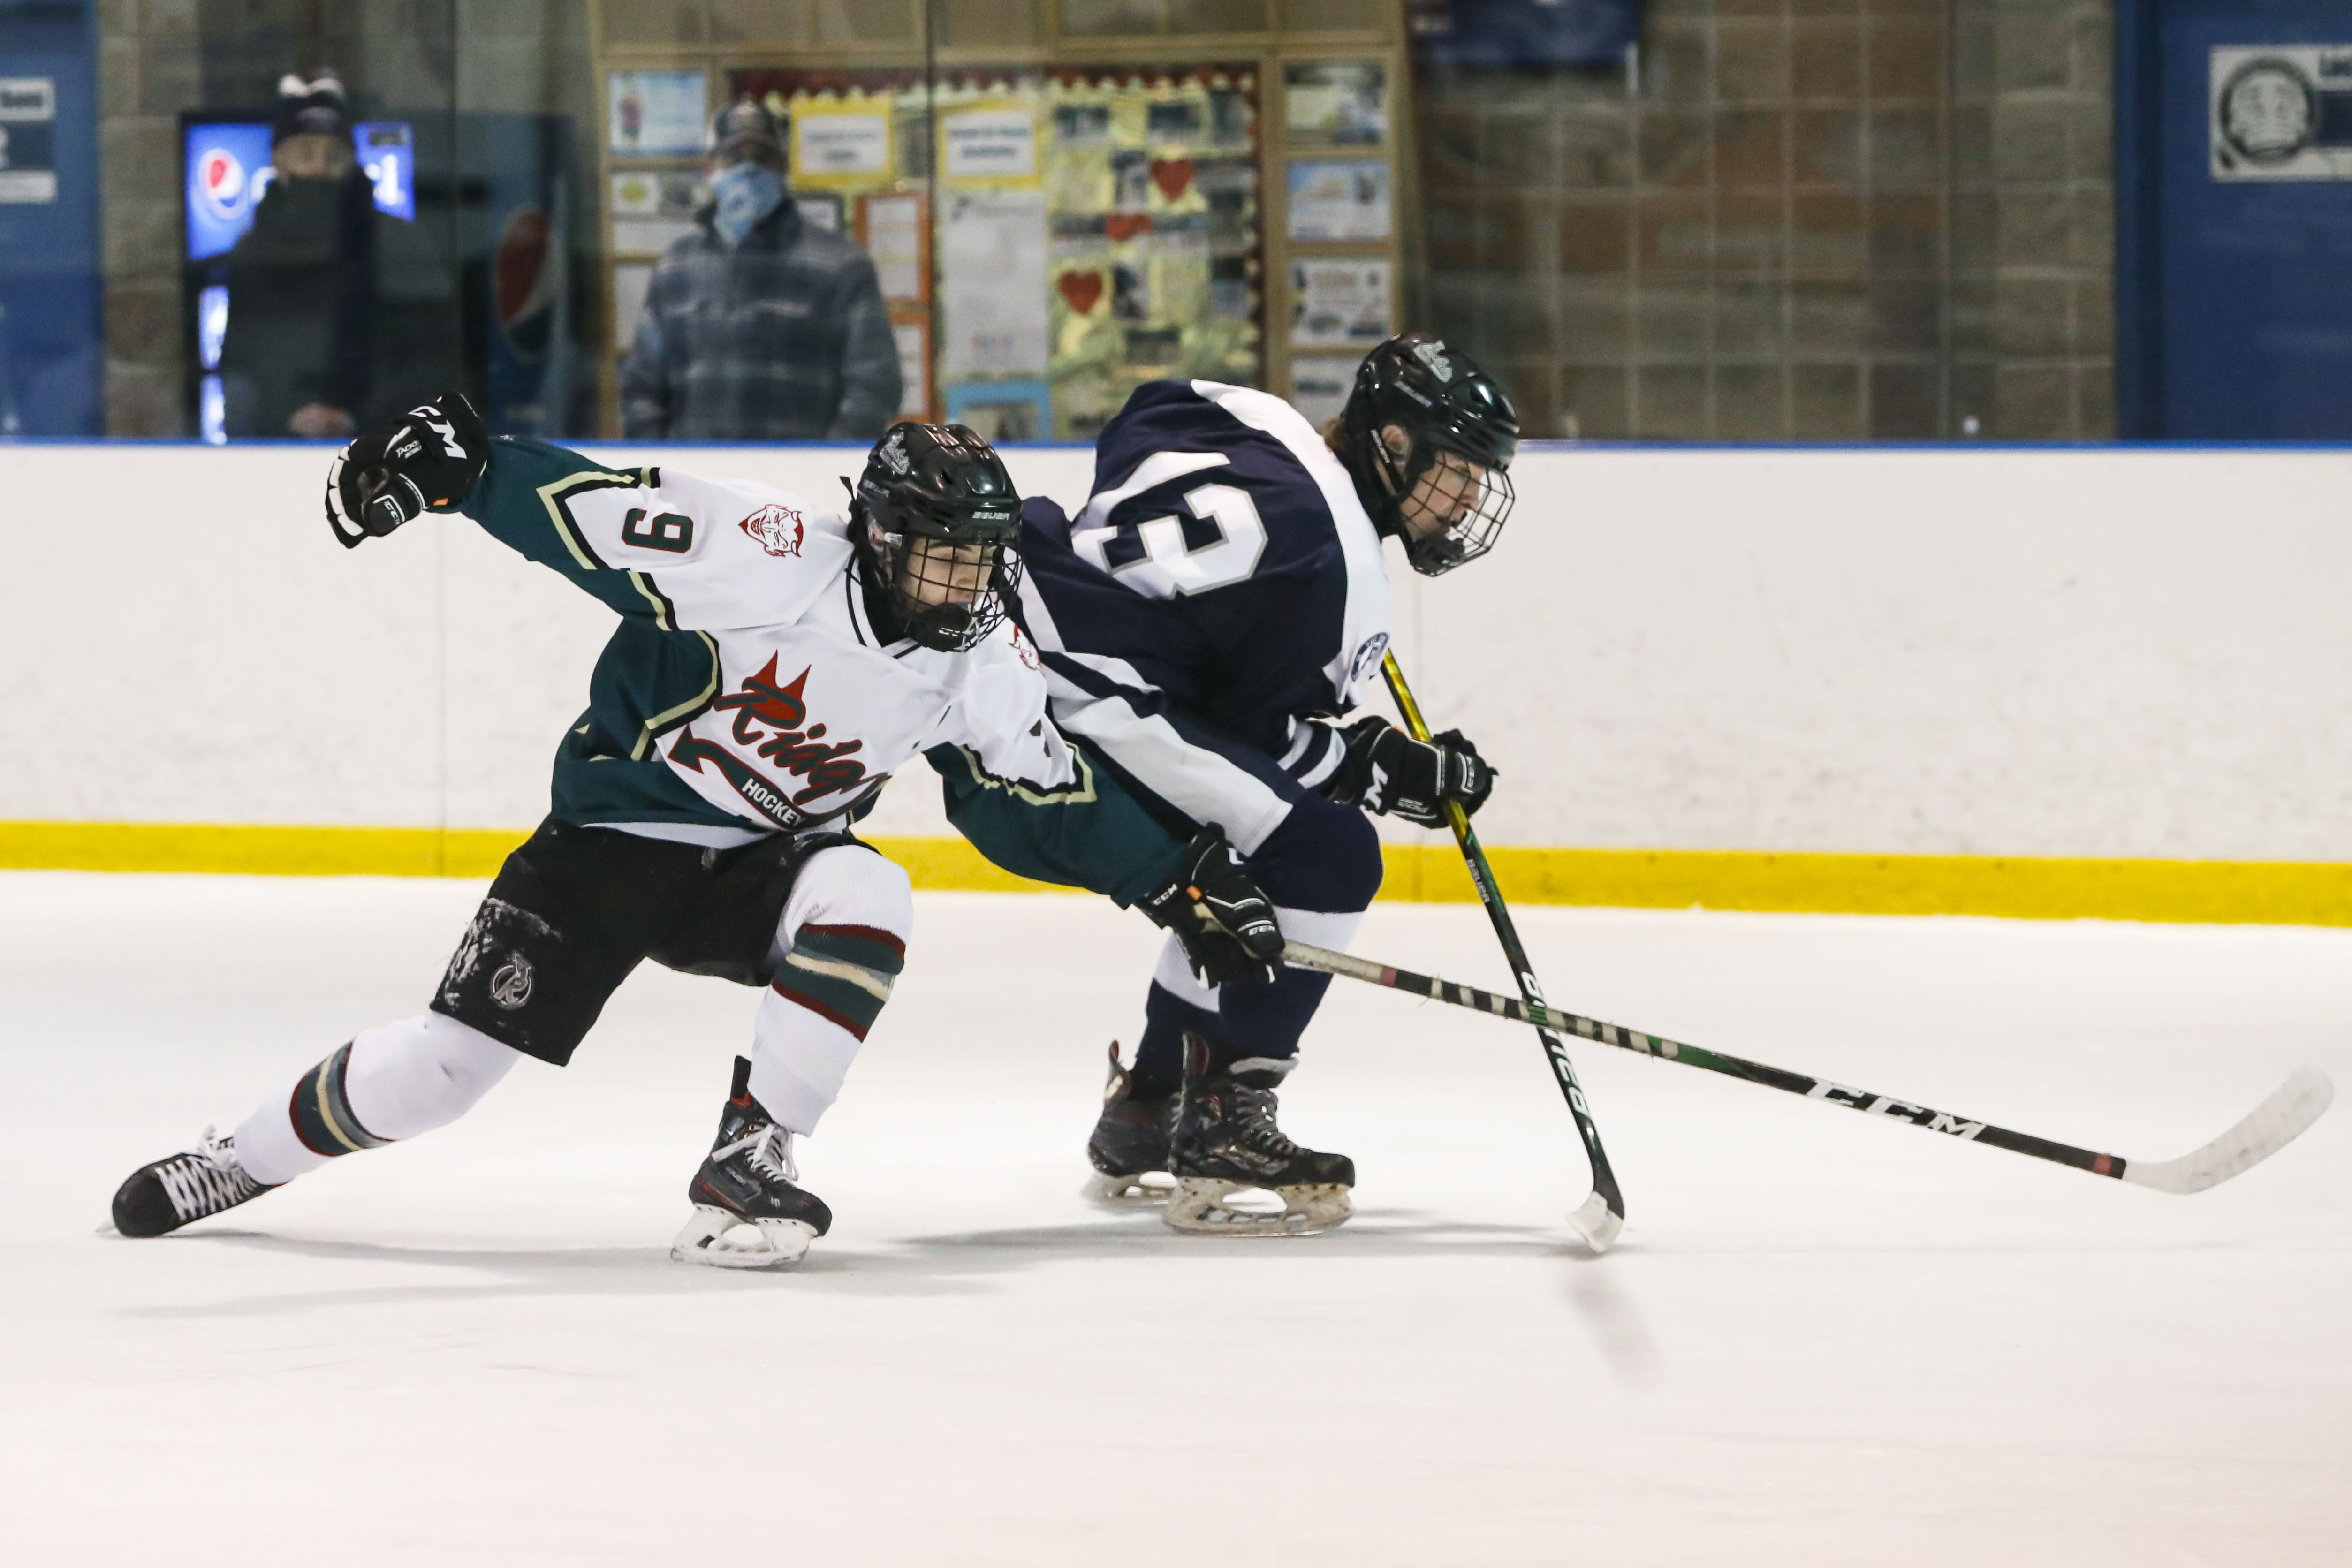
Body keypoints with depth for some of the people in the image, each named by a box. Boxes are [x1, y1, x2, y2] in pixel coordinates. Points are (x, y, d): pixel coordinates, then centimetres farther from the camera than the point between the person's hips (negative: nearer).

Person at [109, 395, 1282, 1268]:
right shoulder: (773, 561, -23)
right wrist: (452, 464, -37)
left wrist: (1178, 882, 3)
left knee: (863, 901, -31)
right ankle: (246, 1158, 17)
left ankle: (752, 1156, -22)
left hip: (763, 864, 4)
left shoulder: (985, 671, -4)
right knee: (442, 1067, -9)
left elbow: (1050, 801, 8)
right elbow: (589, 510, -25)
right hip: (616, 825, -4)